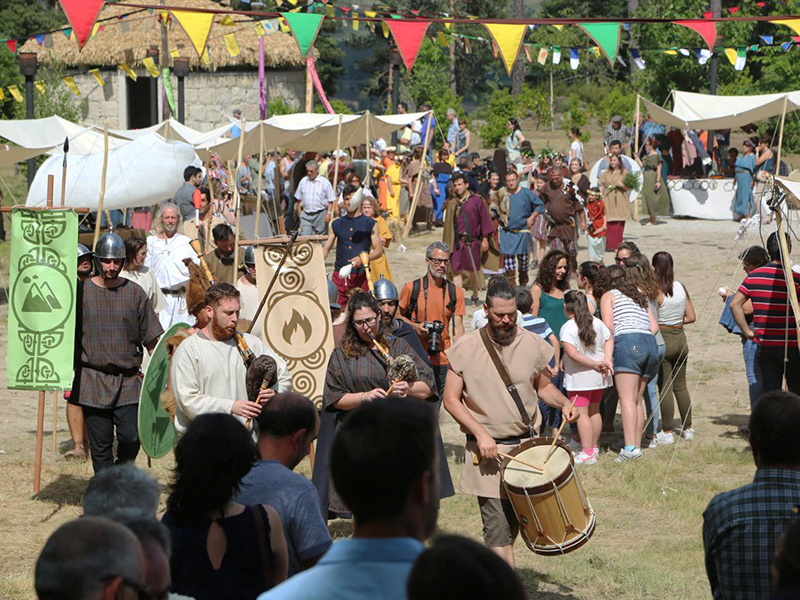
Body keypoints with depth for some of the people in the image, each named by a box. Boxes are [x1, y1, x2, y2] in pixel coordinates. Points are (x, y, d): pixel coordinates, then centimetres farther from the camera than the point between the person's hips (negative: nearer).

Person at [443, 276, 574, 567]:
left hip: (528, 446, 3)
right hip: (487, 449, -3)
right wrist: (480, 433, -15)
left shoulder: (532, 344, 4)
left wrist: (562, 403, -3)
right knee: (497, 526, -10)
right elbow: (451, 400, -3)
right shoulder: (466, 348, -4)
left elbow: (543, 386, 19)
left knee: (516, 521, 9)